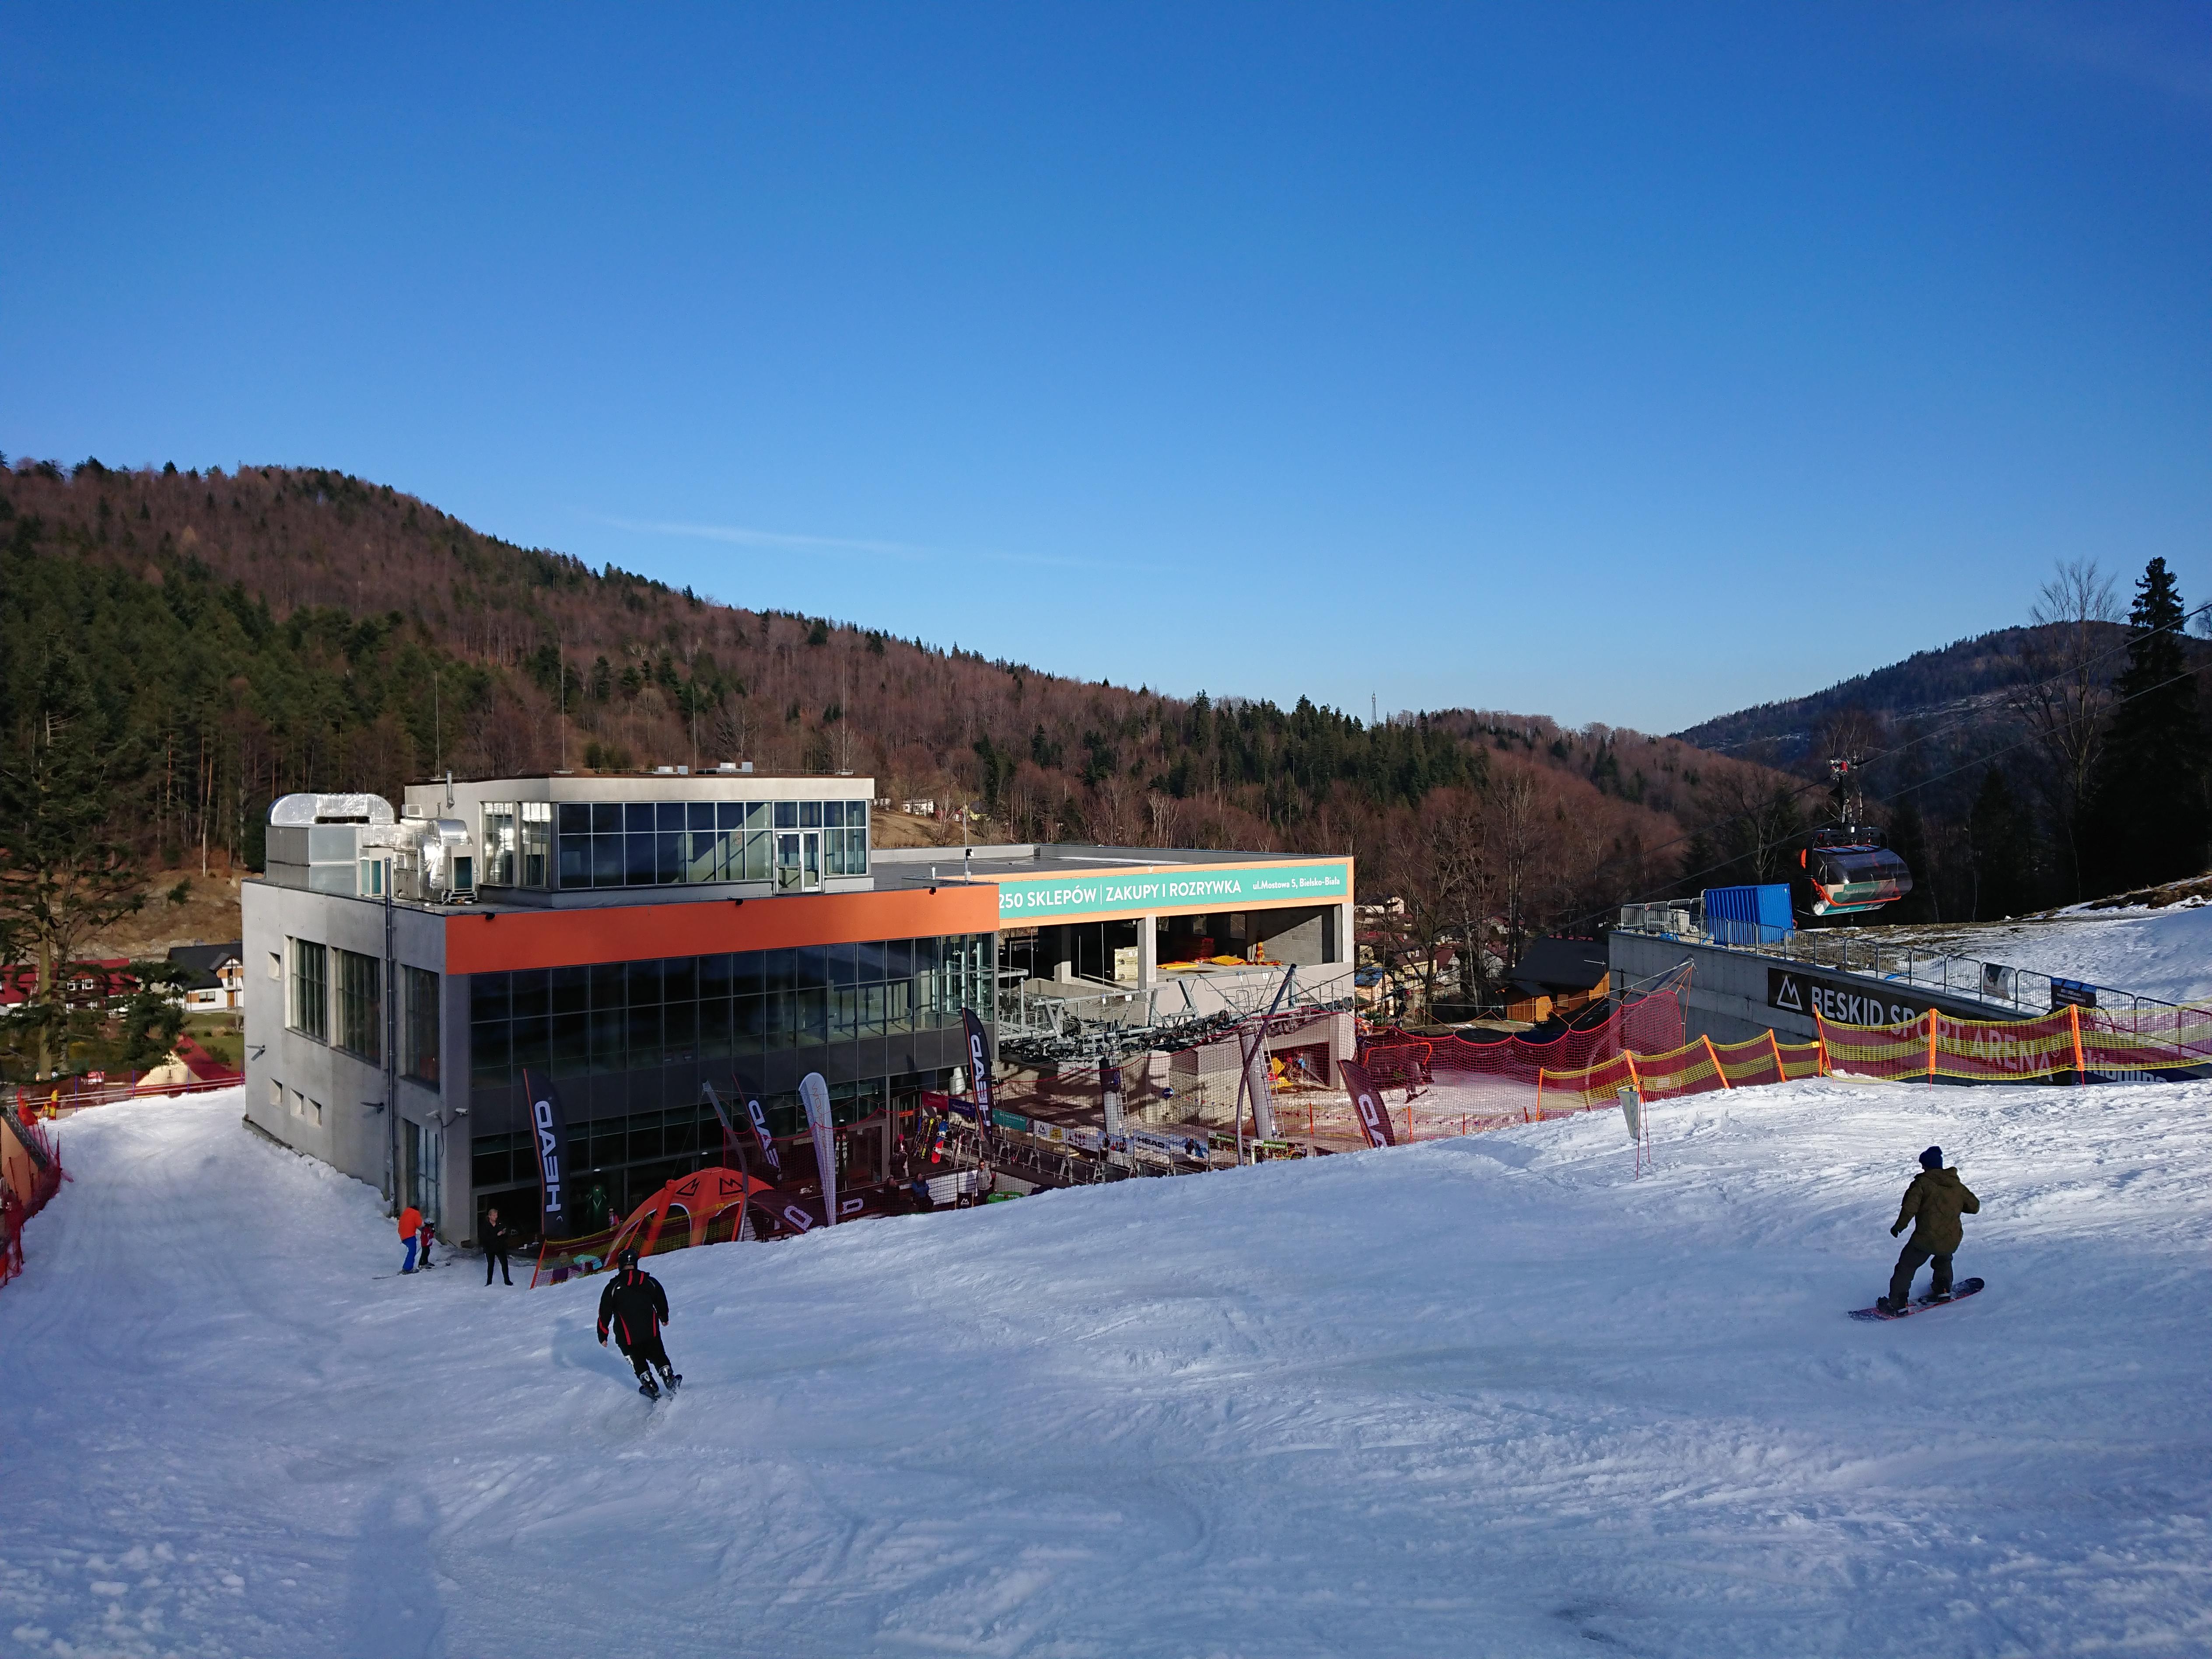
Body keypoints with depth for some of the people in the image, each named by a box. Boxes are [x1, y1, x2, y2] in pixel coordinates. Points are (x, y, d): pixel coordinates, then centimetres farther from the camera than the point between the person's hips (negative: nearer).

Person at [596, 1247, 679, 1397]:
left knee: (638, 1362, 17)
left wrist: (603, 1335, 6)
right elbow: (661, 1302, 14)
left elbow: (605, 1313, -5)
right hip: (651, 1331, 2)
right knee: (658, 1356, 22)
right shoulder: (650, 1282, 0)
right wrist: (664, 1318, 33)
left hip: (627, 1337, -2)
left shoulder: (613, 1287, -8)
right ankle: (669, 1379, 16)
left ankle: (651, 1388, 16)